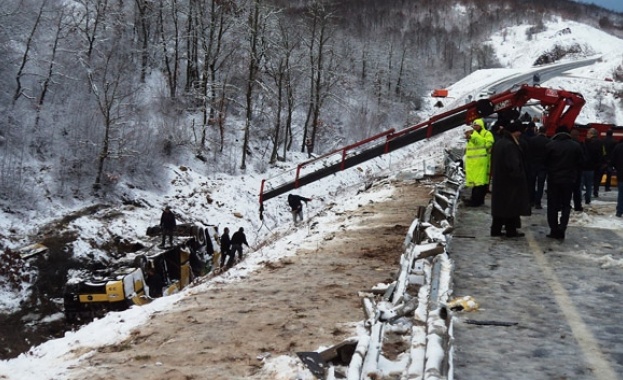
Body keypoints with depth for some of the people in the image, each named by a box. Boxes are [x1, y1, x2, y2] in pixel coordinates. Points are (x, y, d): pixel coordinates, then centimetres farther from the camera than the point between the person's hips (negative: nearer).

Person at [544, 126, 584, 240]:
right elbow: (581, 162, 2)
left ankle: (554, 230, 8)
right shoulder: (576, 145, -3)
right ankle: (561, 230, -4)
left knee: (552, 205, 9)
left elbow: (545, 162, -1)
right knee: (566, 205, 9)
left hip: (553, 179, -1)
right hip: (569, 179, 1)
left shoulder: (550, 145, -7)